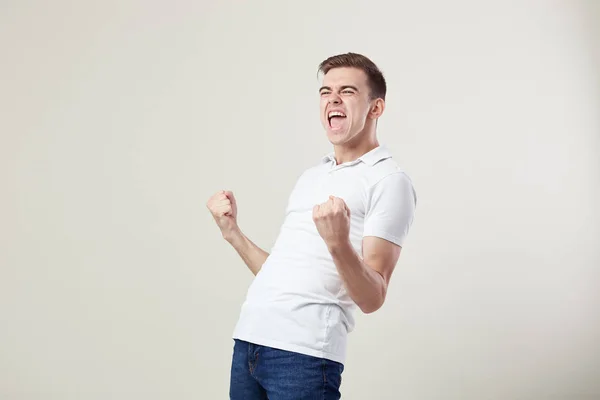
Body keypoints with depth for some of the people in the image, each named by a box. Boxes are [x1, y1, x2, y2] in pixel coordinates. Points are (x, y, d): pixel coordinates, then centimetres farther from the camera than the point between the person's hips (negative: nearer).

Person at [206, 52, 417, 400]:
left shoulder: (389, 182, -5)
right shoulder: (312, 176, 18)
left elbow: (372, 298, -12)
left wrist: (338, 243, -27)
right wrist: (232, 232, 13)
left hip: (304, 354, -7)